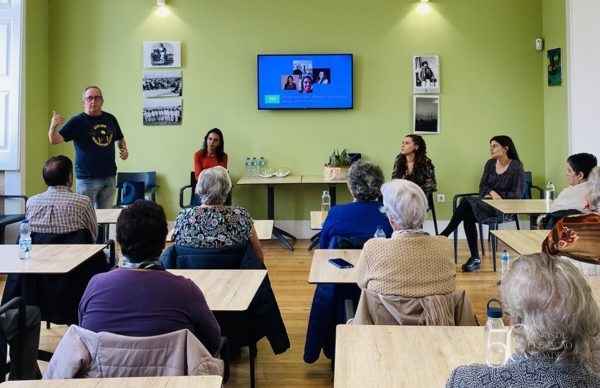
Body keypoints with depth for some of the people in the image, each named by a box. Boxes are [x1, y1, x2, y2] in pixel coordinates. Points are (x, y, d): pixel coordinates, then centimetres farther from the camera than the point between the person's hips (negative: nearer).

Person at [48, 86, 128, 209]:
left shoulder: (110, 119, 8)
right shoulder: (77, 121, -6)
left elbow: (119, 138, 24)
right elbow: (54, 140, -13)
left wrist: (124, 149, 4)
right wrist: (53, 127, -34)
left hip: (110, 177, 4)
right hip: (87, 179, -4)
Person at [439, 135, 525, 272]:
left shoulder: (516, 166, -3)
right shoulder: (490, 164, 14)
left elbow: (517, 194, -6)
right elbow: (482, 186, 10)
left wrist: (498, 196, -11)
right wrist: (492, 192, -11)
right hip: (487, 202, 6)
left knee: (467, 203, -29)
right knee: (467, 214, -28)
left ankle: (443, 236, -22)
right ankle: (475, 259, -23)